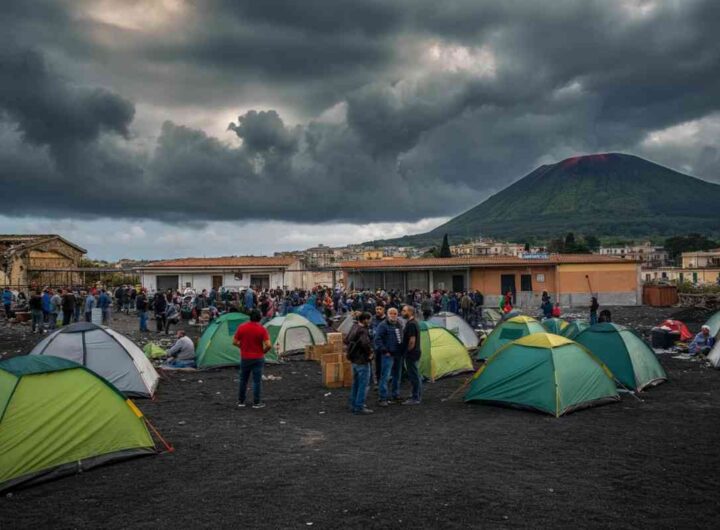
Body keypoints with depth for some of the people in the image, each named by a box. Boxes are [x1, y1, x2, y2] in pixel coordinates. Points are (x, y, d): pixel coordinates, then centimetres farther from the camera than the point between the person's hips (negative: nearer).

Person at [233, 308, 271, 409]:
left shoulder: (241, 327, -4)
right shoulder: (262, 329, -12)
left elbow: (235, 342, 1)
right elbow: (268, 345, -19)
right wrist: (263, 351, 0)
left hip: (245, 358, 3)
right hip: (257, 358, -3)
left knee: (243, 380, 14)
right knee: (257, 380, 4)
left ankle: (241, 401, 22)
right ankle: (256, 403, 8)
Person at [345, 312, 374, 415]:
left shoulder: (354, 328, 7)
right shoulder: (362, 331, -21)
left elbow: (347, 340, 20)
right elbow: (365, 343, -38)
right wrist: (370, 352, -22)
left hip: (354, 360, 10)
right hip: (362, 361, -10)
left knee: (356, 383, 21)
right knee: (363, 384, -1)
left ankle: (354, 404, 31)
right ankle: (359, 407, 2)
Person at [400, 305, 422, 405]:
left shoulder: (411, 324, -19)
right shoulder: (413, 323, 13)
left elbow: (412, 340, -23)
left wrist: (407, 352, -12)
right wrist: (407, 352, 19)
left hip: (411, 354, -10)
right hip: (415, 353, 10)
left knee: (414, 376, -5)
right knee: (415, 376, 16)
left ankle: (415, 398, -1)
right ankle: (417, 396, 25)